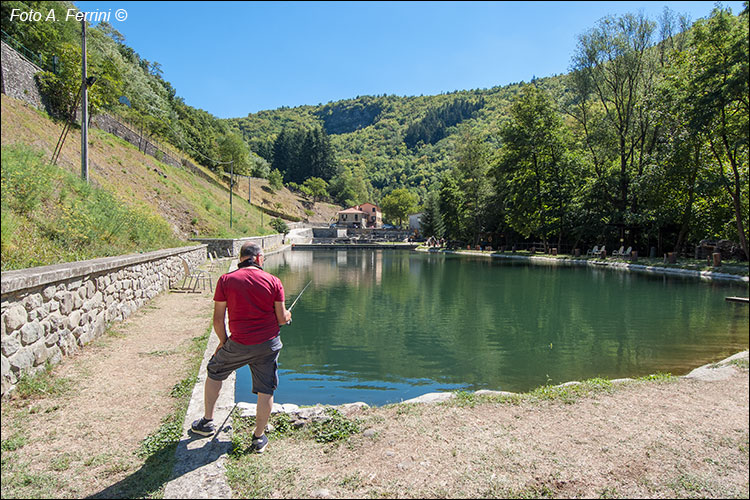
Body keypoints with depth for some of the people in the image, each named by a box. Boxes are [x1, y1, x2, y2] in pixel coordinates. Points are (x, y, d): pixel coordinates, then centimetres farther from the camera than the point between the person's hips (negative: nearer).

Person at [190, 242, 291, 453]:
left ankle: (207, 422, 36)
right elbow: (282, 318, -1)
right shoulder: (273, 281, -3)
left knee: (214, 373, 25)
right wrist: (288, 315, 22)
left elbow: (218, 319, -2)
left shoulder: (226, 280, -4)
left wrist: (223, 342, 14)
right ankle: (259, 437, 22)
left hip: (239, 345, 0)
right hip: (269, 344, 0)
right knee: (266, 390, 12)